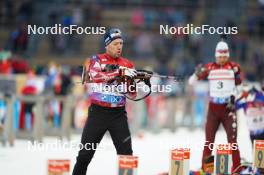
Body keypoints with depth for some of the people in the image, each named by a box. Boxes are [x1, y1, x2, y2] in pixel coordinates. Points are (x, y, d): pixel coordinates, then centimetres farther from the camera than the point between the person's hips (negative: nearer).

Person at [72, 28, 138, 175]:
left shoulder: (128, 65, 7)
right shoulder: (97, 60, 0)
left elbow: (132, 95, 5)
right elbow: (95, 75, -23)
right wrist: (120, 71, -31)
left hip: (118, 114, 2)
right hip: (98, 112, -2)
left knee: (126, 154, -5)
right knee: (85, 154, 1)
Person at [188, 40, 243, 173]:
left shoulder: (234, 67, -1)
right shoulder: (209, 68, 2)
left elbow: (238, 85, 9)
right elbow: (191, 81, 4)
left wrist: (233, 99, -1)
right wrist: (197, 73, -17)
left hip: (228, 107, -2)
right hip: (213, 108, 2)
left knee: (232, 140, -6)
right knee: (208, 141, 4)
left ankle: (237, 168, -4)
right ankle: (204, 168, 10)